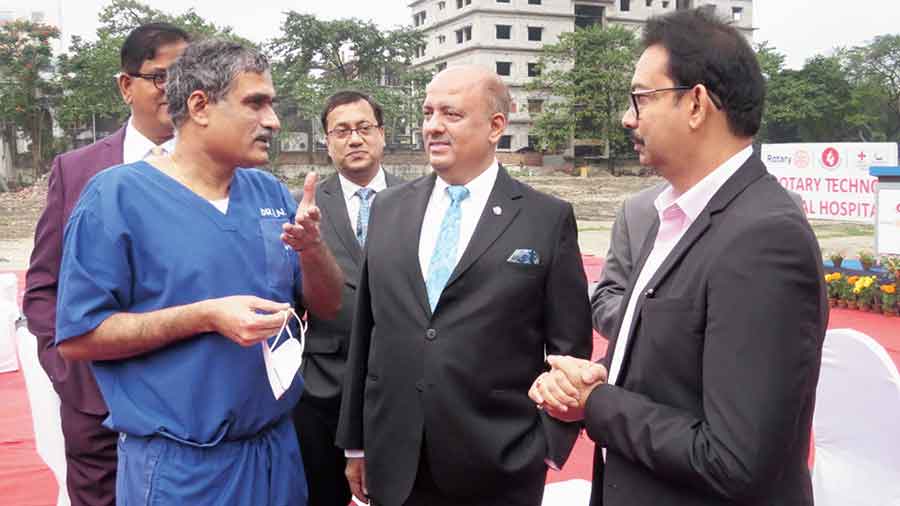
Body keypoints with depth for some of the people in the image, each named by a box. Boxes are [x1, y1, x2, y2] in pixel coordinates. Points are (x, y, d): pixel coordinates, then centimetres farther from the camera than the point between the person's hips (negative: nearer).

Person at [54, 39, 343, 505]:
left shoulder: (271, 193, 4)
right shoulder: (117, 195, -11)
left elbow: (326, 306, 6)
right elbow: (76, 336, -14)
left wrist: (313, 248, -15)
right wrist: (206, 316, -23)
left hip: (277, 448, 6)